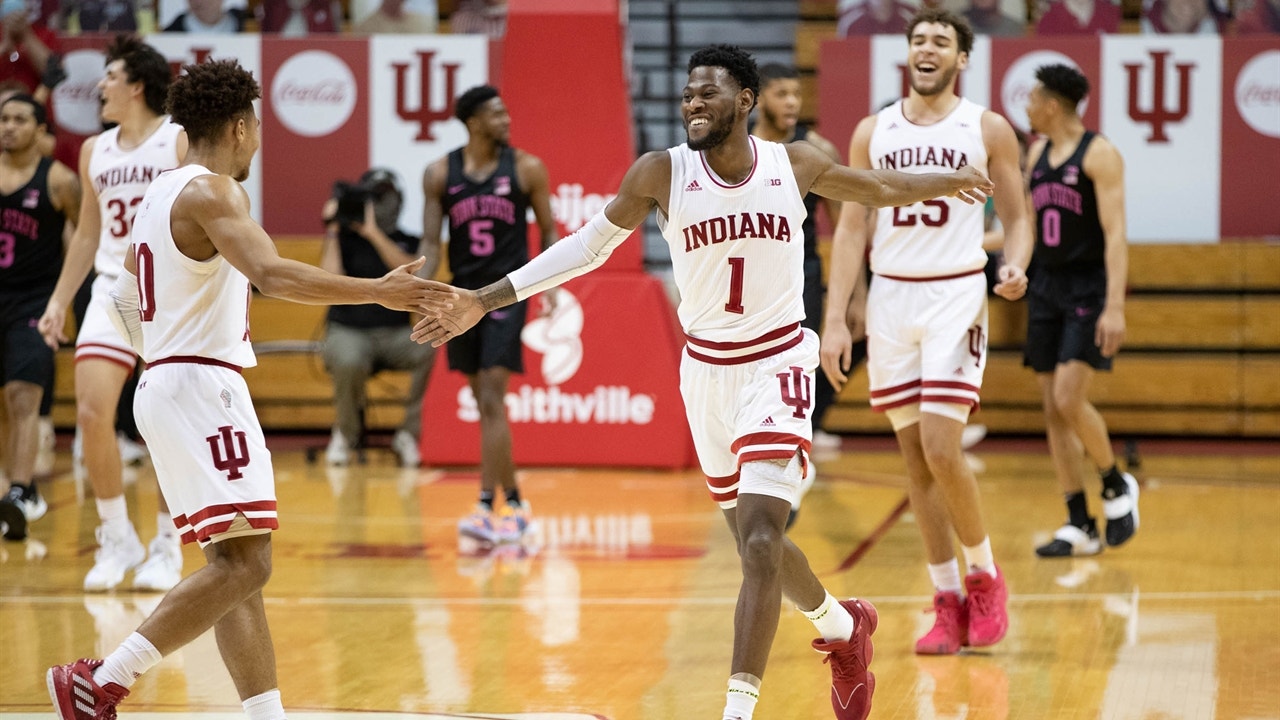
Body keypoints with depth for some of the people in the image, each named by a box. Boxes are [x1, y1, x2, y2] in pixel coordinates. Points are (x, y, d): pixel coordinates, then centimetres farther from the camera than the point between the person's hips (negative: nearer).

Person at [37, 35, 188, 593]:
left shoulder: (182, 143, -5)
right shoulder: (94, 152, 11)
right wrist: (58, 302, 15)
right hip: (113, 292, 5)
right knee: (91, 411, -8)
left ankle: (166, 546, 11)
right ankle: (117, 538, 6)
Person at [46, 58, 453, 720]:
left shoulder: (162, 192, 17)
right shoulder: (213, 192, -12)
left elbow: (125, 297, 27)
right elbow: (271, 274, -29)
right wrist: (376, 291, -33)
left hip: (168, 385, 11)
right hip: (202, 387, -11)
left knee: (240, 566, 8)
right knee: (242, 564, -14)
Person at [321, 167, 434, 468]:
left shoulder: (408, 242, 10)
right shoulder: (345, 239, 7)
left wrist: (373, 233, -17)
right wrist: (332, 231, -10)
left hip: (395, 333, 2)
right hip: (348, 332, -2)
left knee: (432, 348, -32)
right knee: (348, 362, -38)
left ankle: (408, 434, -14)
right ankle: (345, 435, -5)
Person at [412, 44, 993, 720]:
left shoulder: (795, 164, -5)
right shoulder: (662, 173, -8)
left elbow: (876, 187, 15)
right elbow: (587, 246, 0)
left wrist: (951, 181, 27)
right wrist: (485, 300, -4)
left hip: (778, 365, -2)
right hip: (706, 370, 2)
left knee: (759, 543, -17)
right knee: (754, 542, 14)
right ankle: (841, 626, 43)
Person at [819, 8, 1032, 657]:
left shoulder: (988, 130, 1)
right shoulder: (873, 133, 8)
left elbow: (1017, 218, 6)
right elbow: (851, 227, 7)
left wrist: (1014, 267, -17)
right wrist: (835, 319, -1)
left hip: (956, 297, -3)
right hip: (890, 298, 3)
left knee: (941, 449, -14)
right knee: (915, 457, 4)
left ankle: (984, 576, 8)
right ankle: (947, 602, 12)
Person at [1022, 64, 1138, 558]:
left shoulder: (1099, 154, -11)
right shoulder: (1037, 154, 11)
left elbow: (1115, 234, -18)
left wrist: (1115, 306, -25)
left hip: (1088, 287, -7)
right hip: (1046, 286, 7)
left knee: (1070, 399, -17)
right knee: (1053, 410, 3)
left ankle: (1116, 487, 8)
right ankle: (1079, 527, 7)